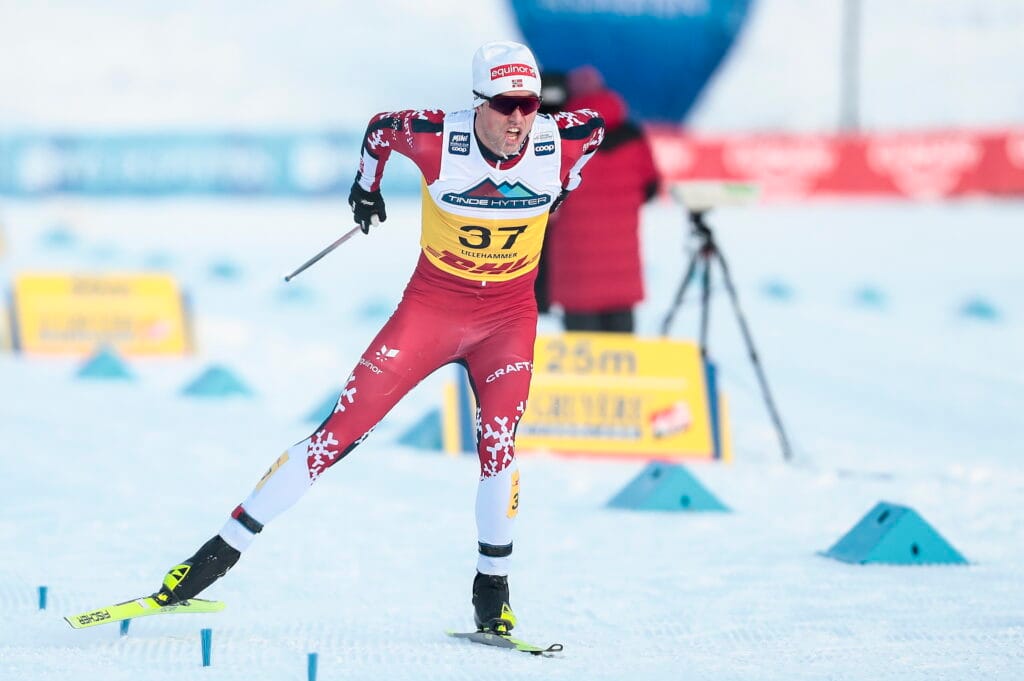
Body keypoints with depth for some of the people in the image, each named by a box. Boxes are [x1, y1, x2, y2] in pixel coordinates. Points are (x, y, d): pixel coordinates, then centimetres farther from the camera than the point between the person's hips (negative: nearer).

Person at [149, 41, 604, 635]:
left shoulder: (560, 143, -16)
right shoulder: (438, 140, -21)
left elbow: (597, 125, 8)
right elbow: (381, 126, 0)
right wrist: (366, 188, 15)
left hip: (509, 316, 1)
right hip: (432, 306, -1)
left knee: (498, 437, -21)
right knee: (342, 431, -8)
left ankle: (493, 587, -1)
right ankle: (220, 553, -4)